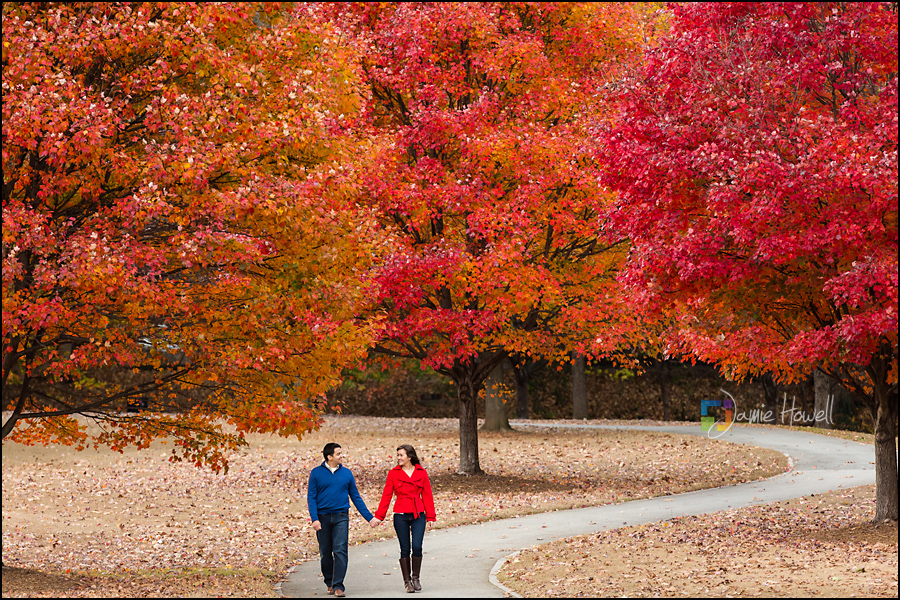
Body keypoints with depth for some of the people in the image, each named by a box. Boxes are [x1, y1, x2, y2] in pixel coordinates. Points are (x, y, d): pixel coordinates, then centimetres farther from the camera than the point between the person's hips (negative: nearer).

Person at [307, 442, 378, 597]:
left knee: (340, 550, -11)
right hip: (323, 517, 0)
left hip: (341, 516, 0)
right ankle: (329, 583, 22)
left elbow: (356, 497, 14)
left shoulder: (346, 473, 8)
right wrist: (314, 518, -12)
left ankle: (338, 586, -12)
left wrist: (369, 517, 11)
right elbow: (311, 497, 0)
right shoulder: (316, 473, 2)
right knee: (325, 553, 6)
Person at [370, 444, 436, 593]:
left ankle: (416, 578, 9)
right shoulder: (393, 473, 3)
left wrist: (430, 517, 4)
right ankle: (407, 581, 12)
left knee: (417, 547, -10)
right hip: (401, 516, 0)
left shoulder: (421, 472, 4)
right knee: (405, 549, 1)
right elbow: (386, 496, 4)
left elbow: (427, 495, 6)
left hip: (418, 515, 0)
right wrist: (379, 516, 0)